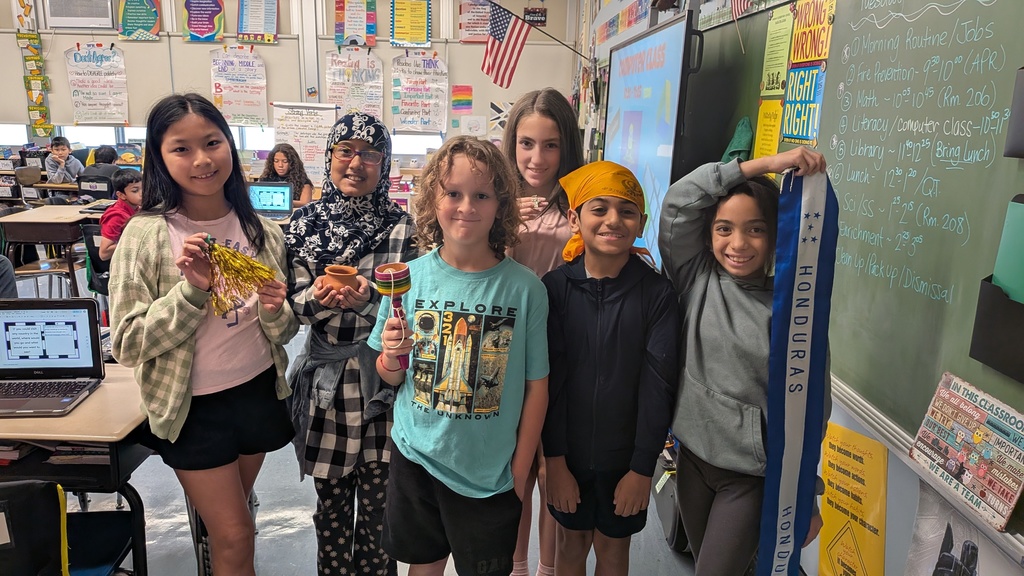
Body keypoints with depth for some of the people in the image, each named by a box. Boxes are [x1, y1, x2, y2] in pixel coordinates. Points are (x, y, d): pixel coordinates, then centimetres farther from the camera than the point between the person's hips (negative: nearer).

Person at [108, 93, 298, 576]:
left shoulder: (261, 232, -2)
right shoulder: (145, 236, -13)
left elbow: (282, 333, 5)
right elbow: (127, 344, -14)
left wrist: (275, 311, -17)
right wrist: (191, 290, -26)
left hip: (259, 392, 4)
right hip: (193, 407, -3)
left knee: (227, 524, 22)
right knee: (235, 537, 6)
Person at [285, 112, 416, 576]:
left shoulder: (402, 226, -3)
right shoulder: (305, 222, 2)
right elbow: (293, 302, 3)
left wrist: (368, 301, -23)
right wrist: (319, 298, -18)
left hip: (384, 380, -1)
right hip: (326, 381, 2)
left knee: (379, 499, 9)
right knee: (331, 500, 14)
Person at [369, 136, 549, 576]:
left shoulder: (524, 288, -14)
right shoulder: (408, 276, -7)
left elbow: (536, 386, -7)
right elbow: (390, 376, 3)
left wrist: (520, 472, -3)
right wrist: (391, 358, -18)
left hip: (490, 475, -2)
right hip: (415, 459, 2)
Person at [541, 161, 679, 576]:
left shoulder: (657, 293, -12)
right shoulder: (555, 287, -11)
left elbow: (657, 385, -10)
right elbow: (550, 379, -9)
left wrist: (643, 467, -9)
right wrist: (555, 460, -8)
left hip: (625, 457, 0)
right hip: (568, 453, 1)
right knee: (572, 541, 19)